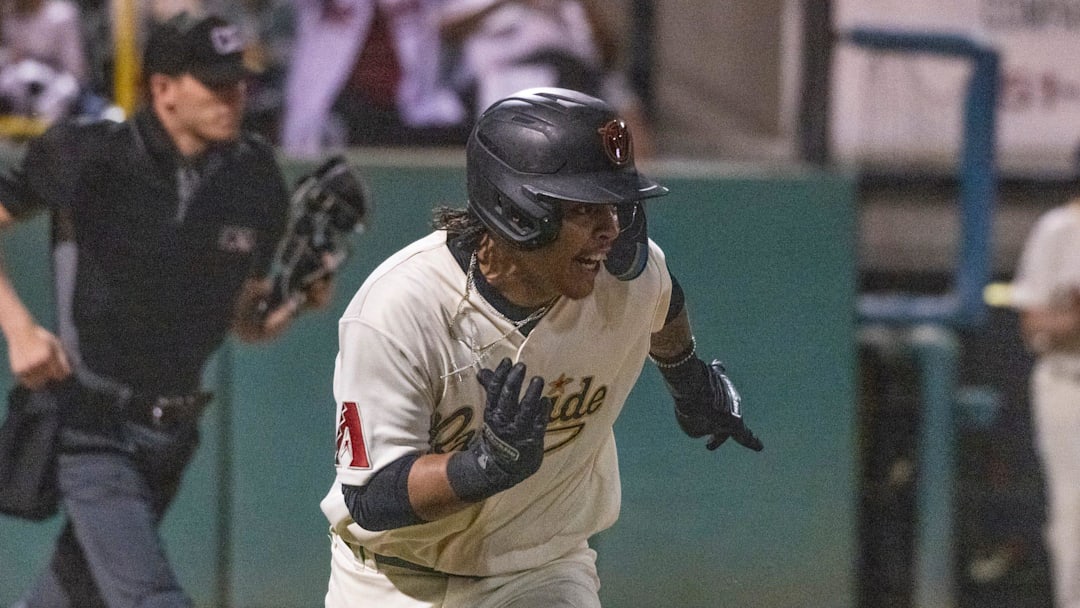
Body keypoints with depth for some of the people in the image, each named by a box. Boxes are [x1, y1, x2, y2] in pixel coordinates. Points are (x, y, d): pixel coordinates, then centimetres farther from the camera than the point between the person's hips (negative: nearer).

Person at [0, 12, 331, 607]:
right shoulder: (90, 156, -13)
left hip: (171, 437, 5)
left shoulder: (255, 177, 1)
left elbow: (247, 325, 10)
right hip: (91, 424, -5)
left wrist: (297, 300, -11)